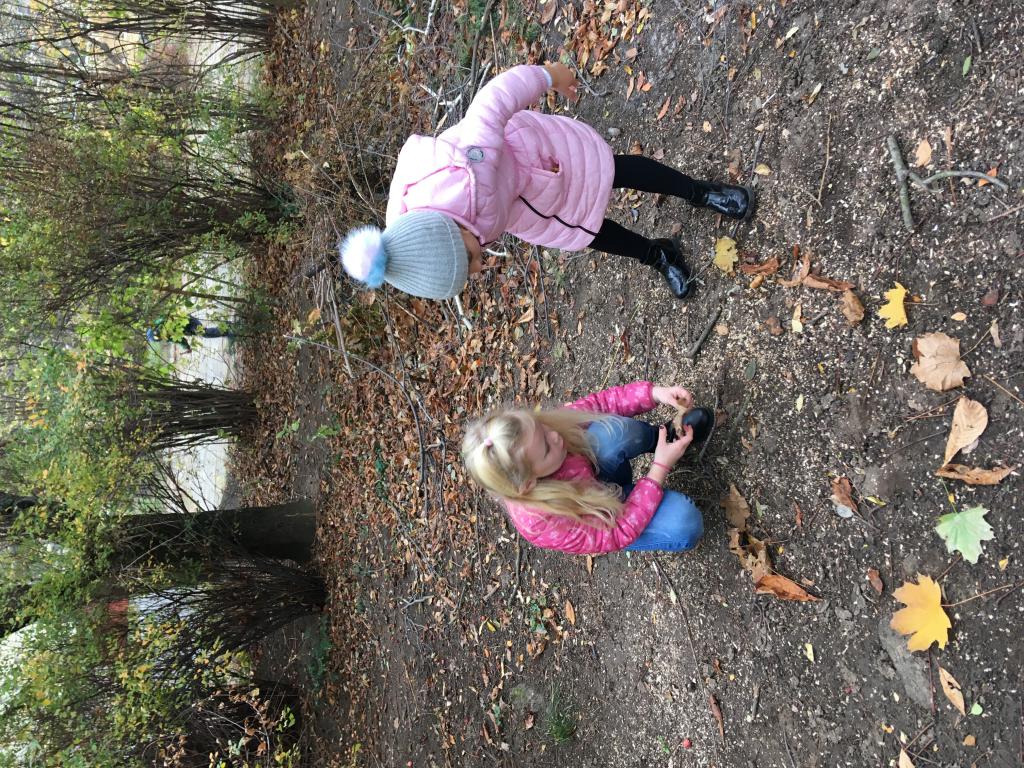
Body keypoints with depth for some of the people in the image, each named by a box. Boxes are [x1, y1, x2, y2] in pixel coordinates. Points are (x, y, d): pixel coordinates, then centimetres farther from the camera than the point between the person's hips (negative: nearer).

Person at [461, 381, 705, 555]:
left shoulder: (530, 433, -30)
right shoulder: (543, 524, -41)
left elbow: (598, 403, -17)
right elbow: (618, 534, -31)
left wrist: (655, 393, -30)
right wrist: (660, 468, -36)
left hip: (593, 473, 4)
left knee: (615, 430, -31)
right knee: (685, 525, -28)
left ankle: (658, 436, 4)